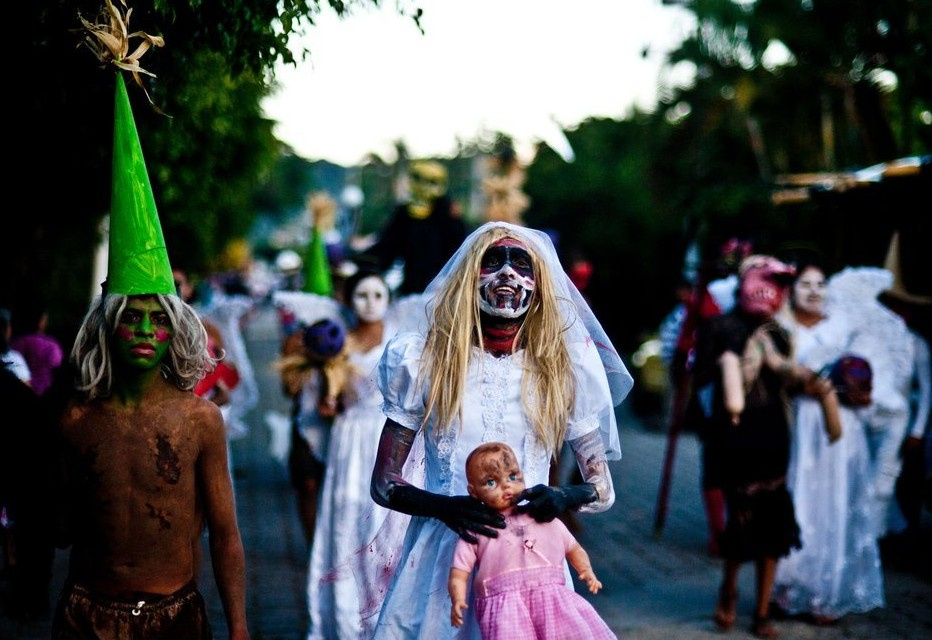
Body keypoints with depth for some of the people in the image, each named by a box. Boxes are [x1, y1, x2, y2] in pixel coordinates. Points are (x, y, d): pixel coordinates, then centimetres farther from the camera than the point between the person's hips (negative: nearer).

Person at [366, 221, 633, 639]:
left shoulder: (563, 367, 3)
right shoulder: (426, 360, -1)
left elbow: (602, 489, 7)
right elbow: (384, 485, 2)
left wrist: (562, 498, -16)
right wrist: (445, 508, -18)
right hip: (442, 554, -1)